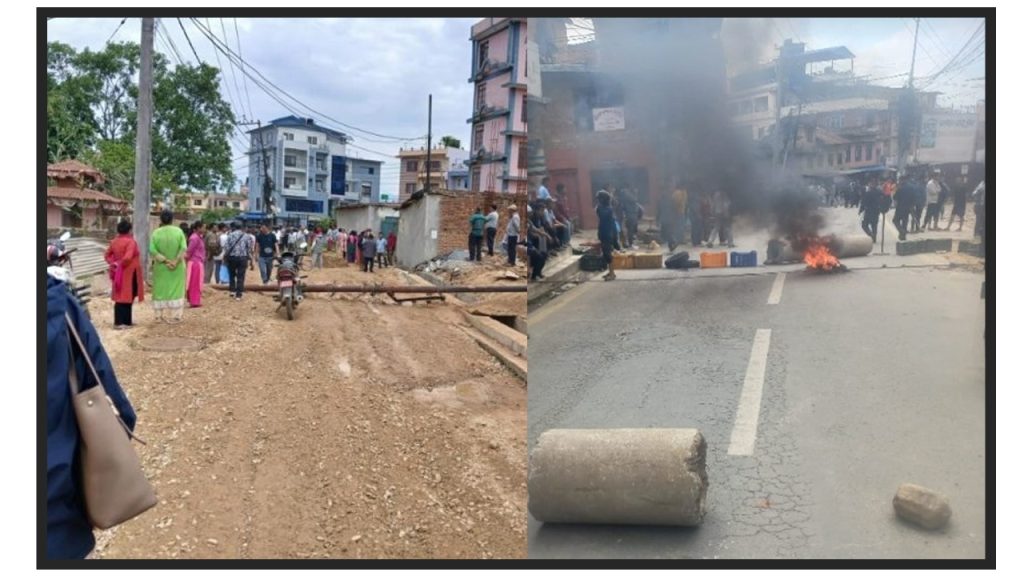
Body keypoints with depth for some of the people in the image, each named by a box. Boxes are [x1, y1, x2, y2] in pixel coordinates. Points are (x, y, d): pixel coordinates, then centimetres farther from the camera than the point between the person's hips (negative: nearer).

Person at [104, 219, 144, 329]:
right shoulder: (130, 241, -16)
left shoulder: (114, 242, 8)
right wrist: (121, 265, -12)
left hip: (118, 274, 7)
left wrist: (113, 263, 3)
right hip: (129, 273, -7)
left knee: (120, 297, 13)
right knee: (127, 297, -1)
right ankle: (120, 322, 0)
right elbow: (127, 257, -28)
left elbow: (107, 255, 12)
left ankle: (119, 321, 17)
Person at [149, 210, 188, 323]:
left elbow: (152, 250, -14)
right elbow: (183, 248, -15)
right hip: (177, 268, 0)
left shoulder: (156, 233, -6)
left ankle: (160, 315, 15)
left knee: (161, 290, 11)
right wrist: (176, 261, -19)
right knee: (176, 290, 7)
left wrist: (165, 261, -14)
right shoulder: (179, 231, -6)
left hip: (161, 267, 1)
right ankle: (174, 316, 5)